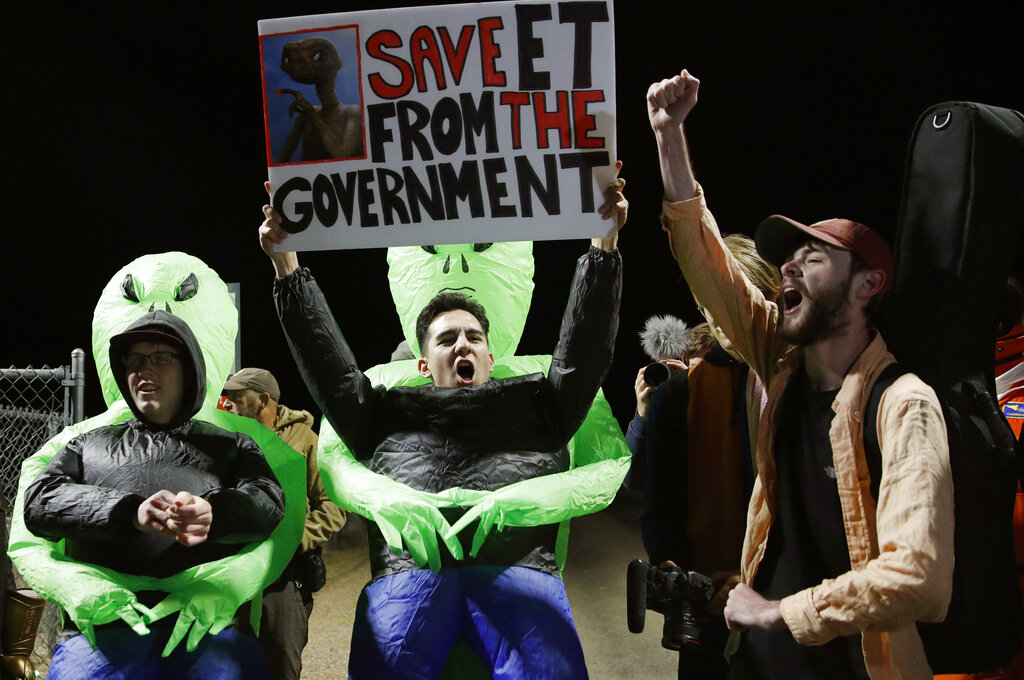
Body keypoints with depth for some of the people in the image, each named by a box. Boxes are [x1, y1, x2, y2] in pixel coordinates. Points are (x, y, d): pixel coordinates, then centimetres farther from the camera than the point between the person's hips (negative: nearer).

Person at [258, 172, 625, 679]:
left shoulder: (534, 403, 31)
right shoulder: (388, 412, 31)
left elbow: (583, 350, 22)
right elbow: (328, 364, 25)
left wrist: (605, 244, 14)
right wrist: (287, 267, 19)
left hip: (516, 565, 0)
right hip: (407, 569, 1)